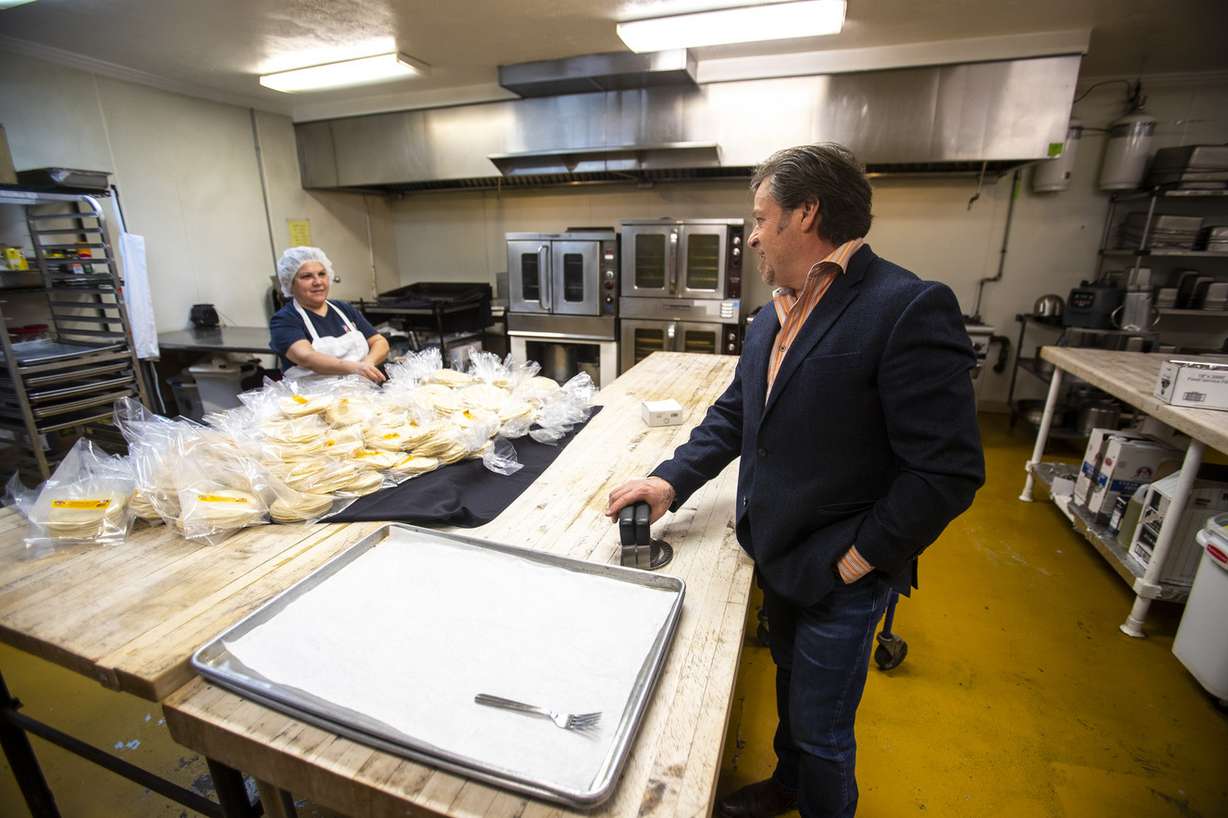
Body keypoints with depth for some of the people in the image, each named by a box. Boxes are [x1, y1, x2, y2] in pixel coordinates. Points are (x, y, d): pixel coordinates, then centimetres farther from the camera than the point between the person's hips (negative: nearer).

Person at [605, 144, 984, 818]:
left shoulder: (910, 308, -22)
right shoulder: (772, 317, 4)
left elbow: (950, 470, -23)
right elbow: (732, 415, 8)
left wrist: (861, 556, -18)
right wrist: (671, 482, -4)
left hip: (841, 578, -7)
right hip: (777, 557, 8)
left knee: (822, 734, 14)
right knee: (792, 687, 30)